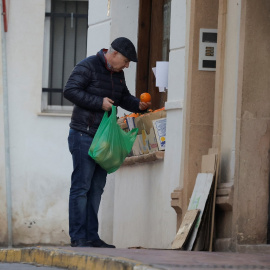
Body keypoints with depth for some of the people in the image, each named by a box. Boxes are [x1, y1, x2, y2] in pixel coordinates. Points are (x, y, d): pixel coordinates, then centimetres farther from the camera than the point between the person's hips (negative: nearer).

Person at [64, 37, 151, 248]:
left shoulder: (118, 74, 16)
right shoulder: (88, 67, -10)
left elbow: (124, 97, 25)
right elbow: (70, 90, -17)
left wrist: (138, 105, 4)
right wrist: (99, 102, -20)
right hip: (84, 134, -8)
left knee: (97, 187, 9)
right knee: (81, 186, -7)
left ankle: (91, 236, 12)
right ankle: (78, 237, -6)